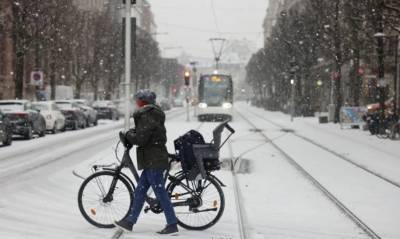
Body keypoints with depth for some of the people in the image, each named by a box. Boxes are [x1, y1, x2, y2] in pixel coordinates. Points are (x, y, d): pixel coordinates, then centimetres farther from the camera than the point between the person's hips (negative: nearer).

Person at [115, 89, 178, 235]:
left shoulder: (146, 116, -16)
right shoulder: (154, 114, 16)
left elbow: (140, 138, -21)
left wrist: (127, 135, -5)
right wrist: (130, 134, 8)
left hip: (153, 161, -10)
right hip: (154, 159, 10)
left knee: (160, 193, -5)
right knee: (139, 192, 14)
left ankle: (172, 225, -1)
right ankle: (129, 222, 20)